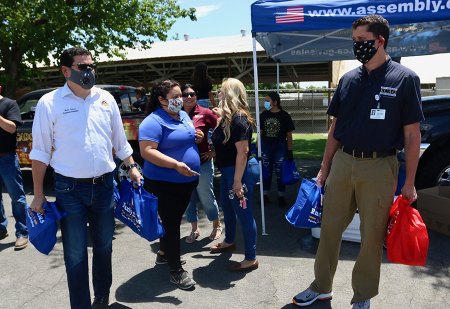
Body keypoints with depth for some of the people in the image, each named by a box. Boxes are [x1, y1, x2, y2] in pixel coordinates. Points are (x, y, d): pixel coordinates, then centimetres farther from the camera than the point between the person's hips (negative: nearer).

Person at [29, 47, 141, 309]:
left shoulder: (106, 98, 5)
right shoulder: (49, 103, -5)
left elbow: (119, 140, 13)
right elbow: (40, 152, -3)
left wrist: (131, 167, 5)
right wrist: (39, 195, -4)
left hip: (104, 185, 4)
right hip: (69, 189, -3)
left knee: (104, 247, 16)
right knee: (75, 254, 5)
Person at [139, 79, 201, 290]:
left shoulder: (184, 116, 9)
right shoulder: (154, 122, -18)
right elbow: (146, 152, -26)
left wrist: (198, 138, 0)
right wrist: (176, 164, -33)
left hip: (186, 181, 8)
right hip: (164, 184, -8)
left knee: (174, 220, 21)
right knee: (171, 223, 1)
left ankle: (163, 254, 42)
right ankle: (176, 271, 12)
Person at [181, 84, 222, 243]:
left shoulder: (205, 113, -7)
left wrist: (214, 151, -2)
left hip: (202, 163, -3)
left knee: (206, 197, 7)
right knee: (188, 199, 13)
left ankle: (217, 226, 31)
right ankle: (194, 229, 31)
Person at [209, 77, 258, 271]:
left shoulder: (239, 119, -20)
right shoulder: (228, 117, 9)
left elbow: (243, 151, -25)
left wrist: (238, 181, -26)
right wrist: (219, 117, 11)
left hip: (238, 172, -10)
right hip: (227, 171, 10)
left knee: (244, 213, 0)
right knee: (227, 208, 25)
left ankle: (251, 259, 12)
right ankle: (229, 241, 47)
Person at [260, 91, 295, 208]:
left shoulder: (284, 116, -6)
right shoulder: (263, 115, 2)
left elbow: (289, 135, -3)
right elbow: (260, 132, 6)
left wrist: (290, 151, -5)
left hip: (280, 147, -2)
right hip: (266, 146, 3)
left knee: (280, 172, 6)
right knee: (266, 172, 9)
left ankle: (281, 197, 19)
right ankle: (265, 195, 20)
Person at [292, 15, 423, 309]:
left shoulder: (405, 78, -4)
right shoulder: (348, 79, 8)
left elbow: (412, 134, -4)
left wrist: (410, 182, -7)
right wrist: (325, 168, 11)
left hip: (379, 167, -4)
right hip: (342, 163, 4)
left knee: (372, 235, 7)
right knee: (330, 228, 11)